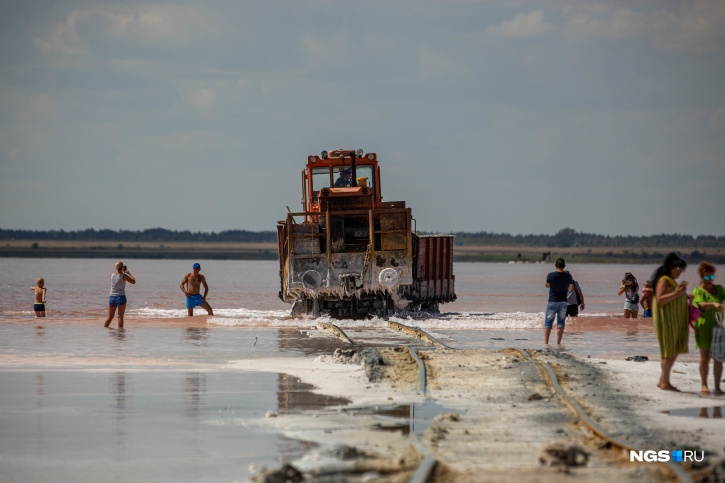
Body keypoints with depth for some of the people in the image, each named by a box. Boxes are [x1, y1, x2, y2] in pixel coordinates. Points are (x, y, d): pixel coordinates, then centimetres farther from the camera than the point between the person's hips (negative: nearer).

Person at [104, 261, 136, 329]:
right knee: (120, 316, 1)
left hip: (112, 297, 4)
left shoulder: (112, 275, 4)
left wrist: (123, 272, 25)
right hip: (121, 297, -4)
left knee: (110, 316, 12)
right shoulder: (124, 276, -10)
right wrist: (128, 273, 9)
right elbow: (133, 281, 1)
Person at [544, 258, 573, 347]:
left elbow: (547, 286, 4)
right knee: (561, 323, 7)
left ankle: (546, 342, 1)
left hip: (552, 302, -2)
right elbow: (570, 289, 6)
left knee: (548, 323, 5)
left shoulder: (551, 275, -12)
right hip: (563, 302, 2)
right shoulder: (568, 276, -5)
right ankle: (558, 343, 5)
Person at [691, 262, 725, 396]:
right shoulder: (698, 291, -5)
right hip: (704, 328, -3)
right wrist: (714, 304, -41)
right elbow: (700, 304, -22)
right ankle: (704, 385, 15)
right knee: (705, 358, 1)